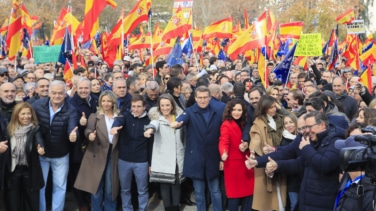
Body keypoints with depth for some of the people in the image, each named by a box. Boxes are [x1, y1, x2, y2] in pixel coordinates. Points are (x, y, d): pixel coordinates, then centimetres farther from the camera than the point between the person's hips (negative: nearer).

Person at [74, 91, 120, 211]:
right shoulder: (94, 116, 5)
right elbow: (88, 129, -11)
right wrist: (90, 134, -31)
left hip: (113, 155, 1)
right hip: (98, 155, -1)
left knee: (110, 188, 7)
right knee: (96, 187, 5)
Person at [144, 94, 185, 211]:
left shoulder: (179, 117, 8)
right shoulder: (157, 117, -3)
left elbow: (183, 137, 16)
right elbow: (154, 124, -27)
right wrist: (150, 129, -47)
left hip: (177, 158, 3)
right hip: (163, 159, -2)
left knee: (176, 184, 9)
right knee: (164, 185, 2)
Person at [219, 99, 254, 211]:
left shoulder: (244, 124, 11)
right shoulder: (226, 125, -10)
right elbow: (223, 141, -25)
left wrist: (247, 145, -6)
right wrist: (224, 153, -46)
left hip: (245, 163, 6)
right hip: (233, 163, -6)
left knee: (248, 192, 6)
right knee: (235, 193, 0)